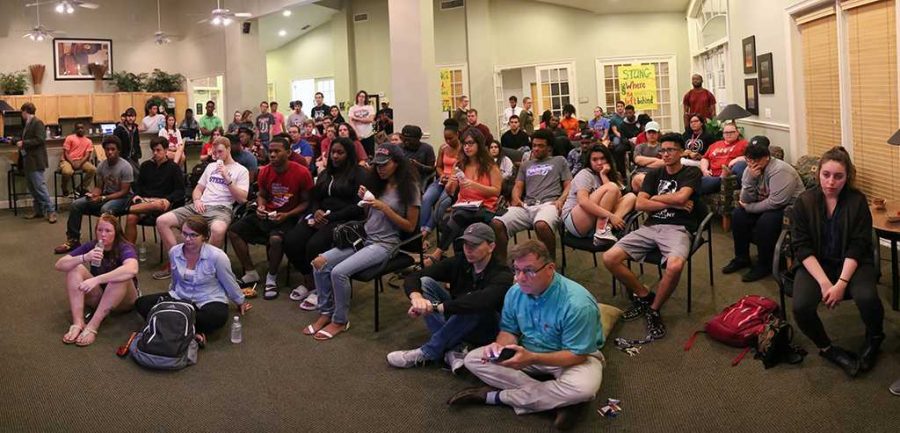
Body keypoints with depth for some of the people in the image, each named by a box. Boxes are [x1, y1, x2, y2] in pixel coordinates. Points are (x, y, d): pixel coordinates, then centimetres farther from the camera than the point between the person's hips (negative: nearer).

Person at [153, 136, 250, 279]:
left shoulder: (241, 171, 7)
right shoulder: (211, 166, 26)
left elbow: (242, 198, -4)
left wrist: (227, 179, -10)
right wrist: (197, 200, 4)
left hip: (221, 208, -6)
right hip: (200, 206, 6)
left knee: (218, 229, -43)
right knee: (162, 221, -13)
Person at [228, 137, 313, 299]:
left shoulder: (302, 173, -14)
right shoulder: (265, 171, 1)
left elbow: (306, 202, -8)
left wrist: (287, 215, -20)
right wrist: (260, 207, -6)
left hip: (288, 217, -6)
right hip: (267, 214, 6)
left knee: (275, 239, -36)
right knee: (233, 231, -6)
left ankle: (272, 278, -10)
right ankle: (251, 273, 4)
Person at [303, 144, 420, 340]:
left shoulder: (409, 188, -5)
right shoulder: (378, 184, 14)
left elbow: (410, 227, -8)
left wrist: (385, 208, -16)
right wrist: (364, 200, 0)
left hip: (384, 244, -7)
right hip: (364, 237, 7)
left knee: (339, 271, -26)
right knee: (319, 262, -12)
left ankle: (340, 321, -6)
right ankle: (325, 313, 1)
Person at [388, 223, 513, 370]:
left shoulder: (502, 275, -23)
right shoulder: (459, 262, -8)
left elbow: (482, 300, -45)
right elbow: (413, 277, -12)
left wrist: (436, 307, -47)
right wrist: (416, 296, -36)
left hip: (486, 330, -5)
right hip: (456, 321, 5)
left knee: (475, 306, -37)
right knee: (425, 282, -15)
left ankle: (426, 354, -24)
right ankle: (452, 350, -26)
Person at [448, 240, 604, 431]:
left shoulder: (578, 304, -29)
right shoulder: (515, 292, -11)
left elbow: (577, 355, -26)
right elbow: (509, 330, 2)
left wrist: (532, 358, -36)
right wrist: (501, 346, -24)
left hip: (572, 359, -5)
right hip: (527, 352, 5)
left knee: (583, 388, -39)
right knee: (473, 359, -12)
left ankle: (496, 396, -21)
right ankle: (556, 399, -20)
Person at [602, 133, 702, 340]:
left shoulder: (691, 173, 7)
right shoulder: (654, 174, 18)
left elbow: (681, 197, -12)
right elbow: (640, 204, 4)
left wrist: (655, 198, 3)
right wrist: (673, 204, -3)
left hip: (677, 228, -4)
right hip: (650, 227, 4)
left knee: (675, 266, -38)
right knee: (609, 258, -16)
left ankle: (654, 310, -12)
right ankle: (643, 295, 5)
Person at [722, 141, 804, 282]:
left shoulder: (780, 171, -26)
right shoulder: (750, 169, -4)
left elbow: (775, 203, -31)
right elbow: (745, 200, -10)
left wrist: (749, 207, -19)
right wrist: (751, 178, -26)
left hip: (789, 207, -8)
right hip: (765, 205, 8)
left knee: (766, 221, -31)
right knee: (738, 214, -10)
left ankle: (764, 265, -12)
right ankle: (741, 258, 6)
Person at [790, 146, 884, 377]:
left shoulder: (857, 201, -5)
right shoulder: (804, 202, -5)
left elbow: (858, 247, -9)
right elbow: (802, 247, -8)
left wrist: (841, 283, -21)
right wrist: (824, 282, -20)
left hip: (851, 263, 0)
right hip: (814, 263, 0)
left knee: (866, 297, -31)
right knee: (801, 307, -28)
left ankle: (874, 339, 6)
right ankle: (827, 348, 5)